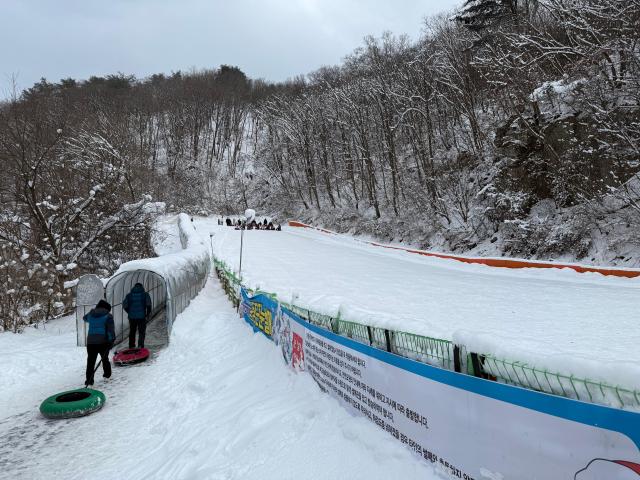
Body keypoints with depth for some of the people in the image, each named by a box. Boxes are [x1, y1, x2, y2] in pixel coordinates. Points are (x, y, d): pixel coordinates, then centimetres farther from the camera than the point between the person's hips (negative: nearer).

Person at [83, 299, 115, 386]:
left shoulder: (90, 314, 10)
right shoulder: (108, 316, -2)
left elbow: (85, 318, 35)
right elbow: (111, 329, -11)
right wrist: (111, 340, -11)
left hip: (91, 341, 2)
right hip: (103, 342, -2)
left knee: (91, 361, 3)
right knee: (105, 358, 18)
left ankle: (89, 379, -4)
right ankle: (107, 374, 32)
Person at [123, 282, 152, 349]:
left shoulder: (129, 295, 7)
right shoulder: (145, 294, 2)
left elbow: (124, 305, 2)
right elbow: (148, 305, -8)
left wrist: (130, 312, 16)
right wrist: (148, 313, 4)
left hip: (132, 317, 2)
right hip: (142, 316, -2)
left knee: (132, 333, 16)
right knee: (141, 332, 4)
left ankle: (131, 347, 21)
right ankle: (140, 346, -9)